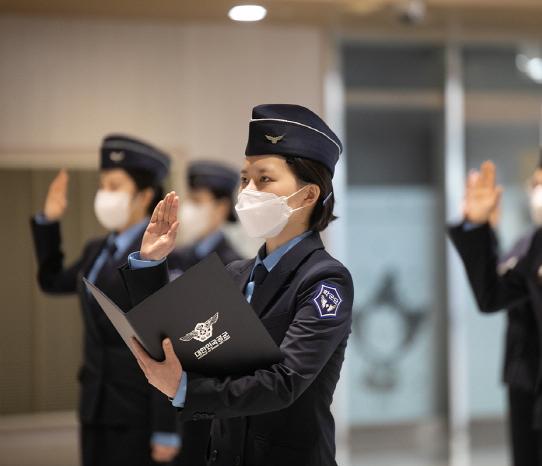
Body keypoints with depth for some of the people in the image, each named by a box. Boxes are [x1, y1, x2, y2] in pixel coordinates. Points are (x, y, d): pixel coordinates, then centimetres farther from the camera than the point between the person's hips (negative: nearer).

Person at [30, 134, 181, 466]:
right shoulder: (98, 251, 12)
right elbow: (53, 282, 30)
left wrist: (166, 431, -19)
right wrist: (48, 221, 16)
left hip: (137, 412, -7)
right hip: (96, 403, 8)